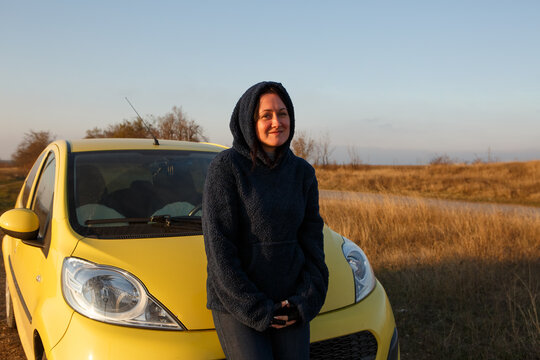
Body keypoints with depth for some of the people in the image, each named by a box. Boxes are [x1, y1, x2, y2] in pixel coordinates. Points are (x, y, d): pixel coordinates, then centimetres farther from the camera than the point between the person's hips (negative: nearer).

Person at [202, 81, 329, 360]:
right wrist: (257, 309, -13)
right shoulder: (226, 166, -11)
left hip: (289, 300, 4)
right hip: (235, 300, -4)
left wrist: (305, 300, -5)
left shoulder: (302, 172, 4)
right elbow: (218, 247, -13)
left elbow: (312, 239, 7)